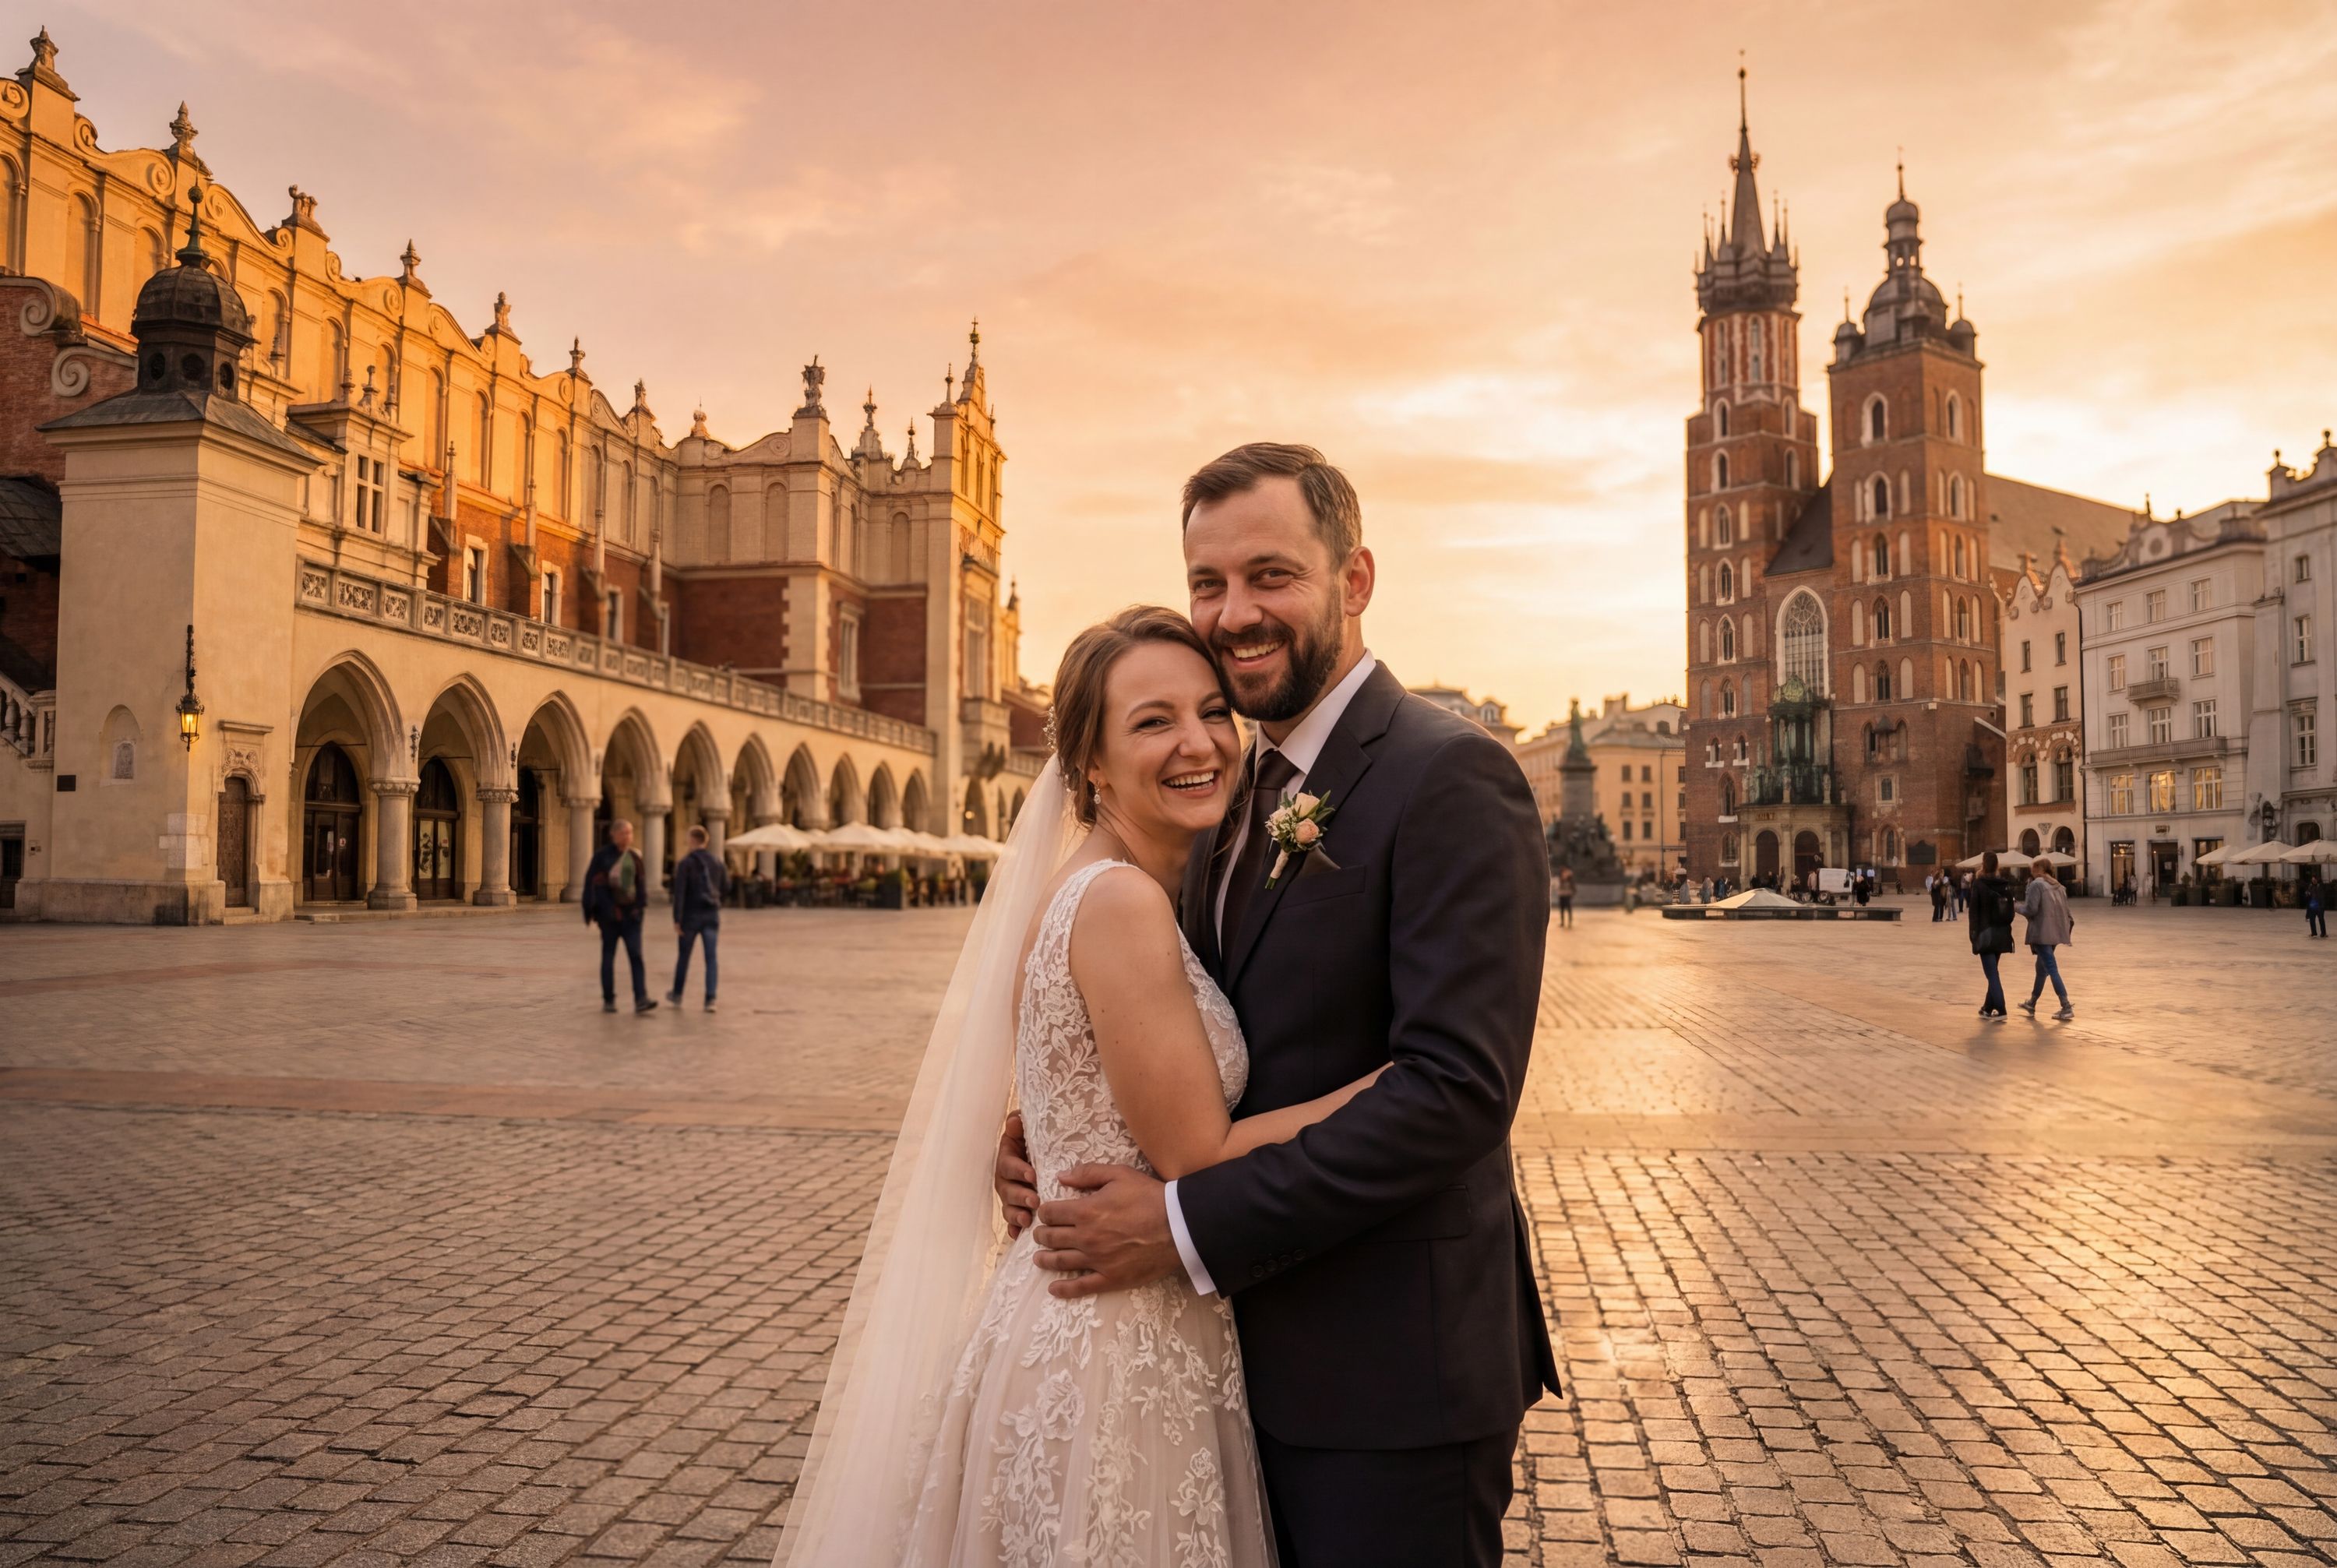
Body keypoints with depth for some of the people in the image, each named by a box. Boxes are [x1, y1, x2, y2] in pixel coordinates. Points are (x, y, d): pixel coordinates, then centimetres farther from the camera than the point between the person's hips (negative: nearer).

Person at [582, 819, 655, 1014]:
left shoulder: (635, 856, 9)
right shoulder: (602, 856, -4)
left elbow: (642, 881, 15)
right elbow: (591, 883, -6)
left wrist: (641, 904, 3)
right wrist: (591, 911, -9)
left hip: (630, 913, 3)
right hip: (609, 914, -3)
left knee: (636, 955, -7)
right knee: (608, 956, 7)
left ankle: (641, 999, -13)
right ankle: (608, 1000, 15)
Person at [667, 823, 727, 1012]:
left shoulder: (686, 863, -9)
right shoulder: (717, 862, 5)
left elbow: (679, 892, -14)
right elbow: (726, 887, 15)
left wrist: (677, 920, -13)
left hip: (691, 914, -3)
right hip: (712, 914, 3)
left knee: (684, 955, 15)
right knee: (711, 958, -1)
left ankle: (677, 994, 31)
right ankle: (710, 999, -12)